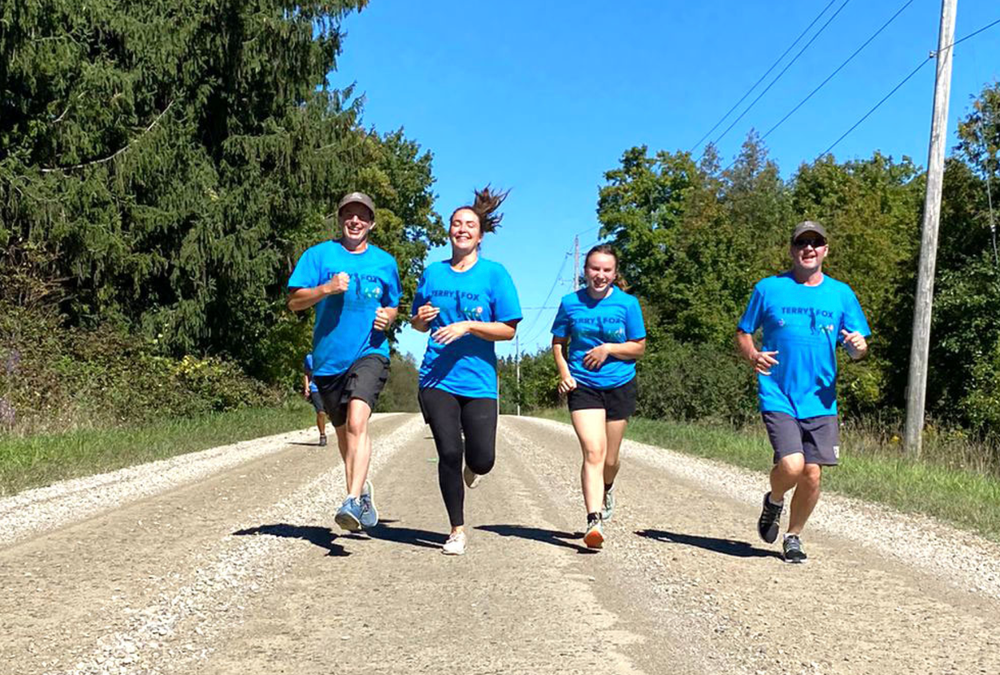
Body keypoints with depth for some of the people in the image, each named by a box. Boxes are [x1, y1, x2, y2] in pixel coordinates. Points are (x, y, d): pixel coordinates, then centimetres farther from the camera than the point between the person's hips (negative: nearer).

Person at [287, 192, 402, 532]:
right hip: (327, 358, 2)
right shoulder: (319, 255, 5)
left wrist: (387, 317, 0)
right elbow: (294, 301, -1)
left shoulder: (385, 261, 11)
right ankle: (362, 488, 38)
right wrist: (326, 289, -18)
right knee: (343, 431, 15)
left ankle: (354, 501, -29)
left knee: (357, 421, -24)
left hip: (369, 353, -2)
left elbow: (393, 306, 23)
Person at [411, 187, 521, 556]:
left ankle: (470, 468, 37)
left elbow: (508, 329, -3)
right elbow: (419, 325, 19)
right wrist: (421, 318, -4)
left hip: (478, 380, -1)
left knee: (482, 461, -4)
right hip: (437, 378, 1)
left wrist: (468, 326, -16)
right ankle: (457, 530, 15)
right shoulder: (433, 273, 10)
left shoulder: (494, 273, 1)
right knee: (449, 453, -4)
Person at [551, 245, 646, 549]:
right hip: (582, 386, -1)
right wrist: (564, 372, -5)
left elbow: (639, 347, 2)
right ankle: (594, 520, -19)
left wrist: (609, 348, -14)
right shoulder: (571, 303, 0)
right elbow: (558, 342, 10)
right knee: (593, 452, -16)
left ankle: (607, 489, 46)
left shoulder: (628, 304, -2)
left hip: (619, 386, 1)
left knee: (610, 458, 11)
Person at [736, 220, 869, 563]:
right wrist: (753, 355, -13)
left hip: (820, 401, 3)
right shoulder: (769, 288, 3)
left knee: (812, 475, 2)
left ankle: (793, 537, 26)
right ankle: (774, 501, 17)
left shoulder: (841, 293, 8)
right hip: (778, 397, -2)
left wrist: (858, 346, -13)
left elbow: (857, 347, 11)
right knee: (791, 465, -19)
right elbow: (743, 333, 9)